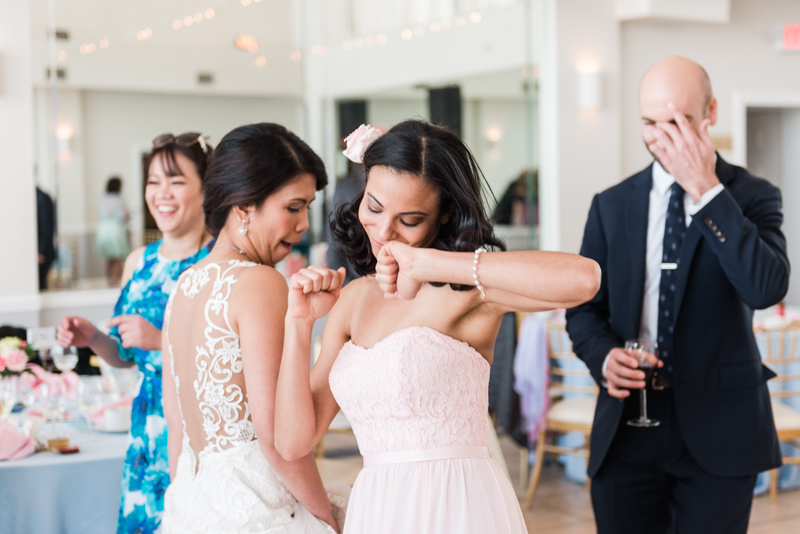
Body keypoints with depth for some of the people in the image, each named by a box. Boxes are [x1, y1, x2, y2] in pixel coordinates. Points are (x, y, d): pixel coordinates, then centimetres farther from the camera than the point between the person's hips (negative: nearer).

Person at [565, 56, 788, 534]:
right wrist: (604, 356, -10)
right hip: (626, 427, 3)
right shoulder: (612, 206, 9)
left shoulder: (752, 196, -1)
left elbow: (767, 288, -19)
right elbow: (584, 308, 11)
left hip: (717, 428, -2)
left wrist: (707, 191, -19)